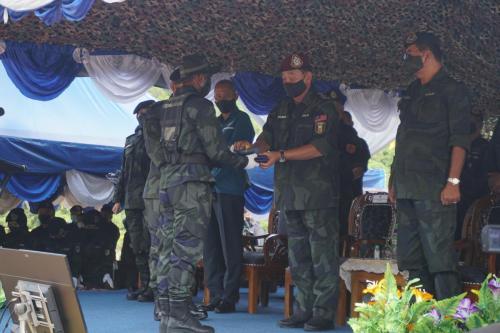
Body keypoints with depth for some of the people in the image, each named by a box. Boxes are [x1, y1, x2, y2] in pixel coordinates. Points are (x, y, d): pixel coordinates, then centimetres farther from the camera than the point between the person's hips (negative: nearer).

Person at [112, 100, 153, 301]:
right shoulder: (131, 141, 20)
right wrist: (118, 198, 16)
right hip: (132, 202, 7)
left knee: (150, 245, -9)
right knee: (138, 247, 8)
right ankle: (145, 286, 15)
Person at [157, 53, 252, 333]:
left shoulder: (168, 107, 17)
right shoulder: (200, 105, -9)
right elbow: (216, 150, -11)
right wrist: (245, 162, 6)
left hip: (168, 182, 9)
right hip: (192, 185, -9)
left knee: (173, 248, 11)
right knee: (188, 249, -8)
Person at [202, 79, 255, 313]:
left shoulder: (241, 119, 1)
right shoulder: (216, 122, 22)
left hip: (230, 190, -7)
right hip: (210, 188, 7)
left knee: (230, 246, -4)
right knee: (210, 245, 7)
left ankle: (229, 297, 0)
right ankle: (216, 295, 13)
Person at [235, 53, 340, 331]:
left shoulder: (324, 108, -4)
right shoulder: (280, 112, 18)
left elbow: (320, 146, -16)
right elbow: (267, 137, 8)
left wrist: (281, 155, -21)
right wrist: (254, 146, -15)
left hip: (318, 194, -7)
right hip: (290, 195, 7)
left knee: (322, 256, -5)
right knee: (298, 258, 11)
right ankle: (305, 310, 19)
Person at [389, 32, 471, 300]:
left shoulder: (451, 90, -2)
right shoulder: (411, 94, 21)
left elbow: (460, 139, -11)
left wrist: (453, 182, -20)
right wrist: (394, 181, 17)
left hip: (434, 189, -8)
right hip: (407, 190, 8)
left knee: (439, 257, -11)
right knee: (409, 260, 9)